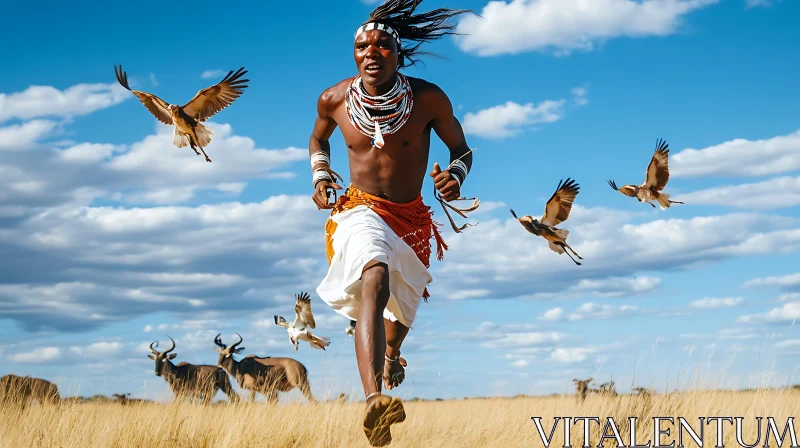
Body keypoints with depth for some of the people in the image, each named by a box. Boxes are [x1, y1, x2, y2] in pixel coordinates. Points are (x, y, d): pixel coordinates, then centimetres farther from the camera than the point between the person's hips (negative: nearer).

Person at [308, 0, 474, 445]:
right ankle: (374, 401, -52)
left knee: (402, 308, 24)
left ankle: (392, 353, 65)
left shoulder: (429, 99, -15)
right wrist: (321, 176, -4)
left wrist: (455, 176, -23)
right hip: (359, 210, -2)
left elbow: (462, 149, -2)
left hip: (411, 218, 2)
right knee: (375, 280, -35)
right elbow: (318, 140, 14)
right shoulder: (335, 99, -9)